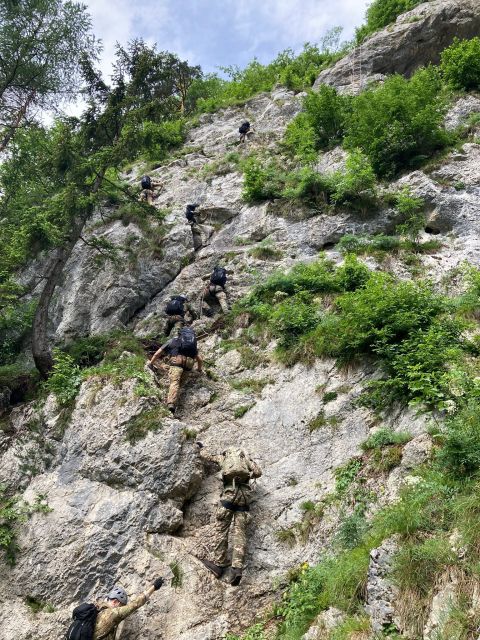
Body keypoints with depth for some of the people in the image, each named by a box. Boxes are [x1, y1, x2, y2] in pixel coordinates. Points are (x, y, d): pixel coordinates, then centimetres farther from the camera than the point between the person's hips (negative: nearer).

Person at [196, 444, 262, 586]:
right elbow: (258, 472, 15)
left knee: (220, 528, 1)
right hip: (245, 493, 2)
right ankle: (237, 568, -16)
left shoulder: (223, 457, 23)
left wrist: (200, 449, 55)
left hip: (230, 491, -2)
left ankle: (218, 564, -4)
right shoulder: (246, 457, 24)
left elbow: (207, 457, 36)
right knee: (239, 531, -4)